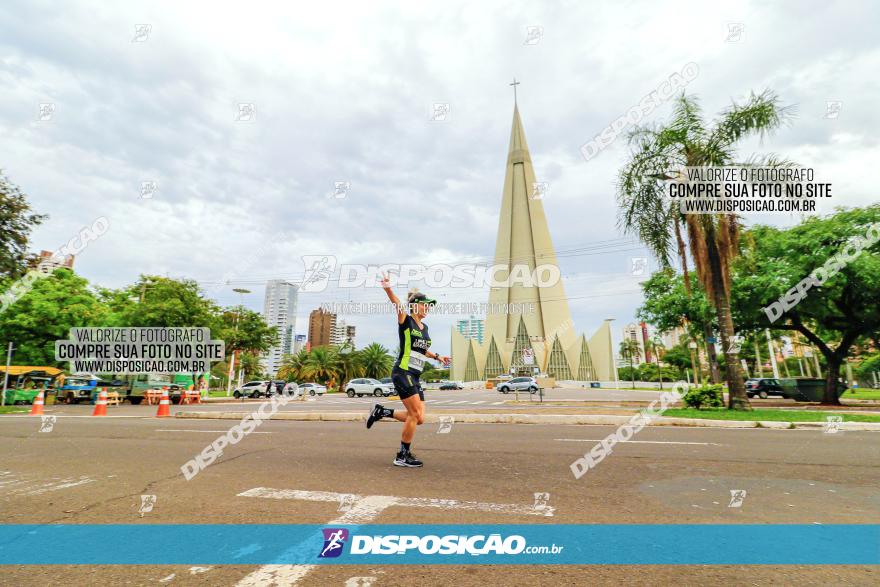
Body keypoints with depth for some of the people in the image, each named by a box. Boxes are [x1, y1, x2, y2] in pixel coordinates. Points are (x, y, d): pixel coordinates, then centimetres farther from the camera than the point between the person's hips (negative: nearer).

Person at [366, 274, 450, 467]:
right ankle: (403, 456, 6)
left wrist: (437, 356, 29)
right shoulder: (406, 321, -4)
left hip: (415, 377, 8)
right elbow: (397, 303, -24)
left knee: (419, 419, 4)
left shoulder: (425, 327, 17)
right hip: (402, 373, -8)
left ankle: (382, 412, 20)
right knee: (415, 415, -9)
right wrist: (388, 289, -41)